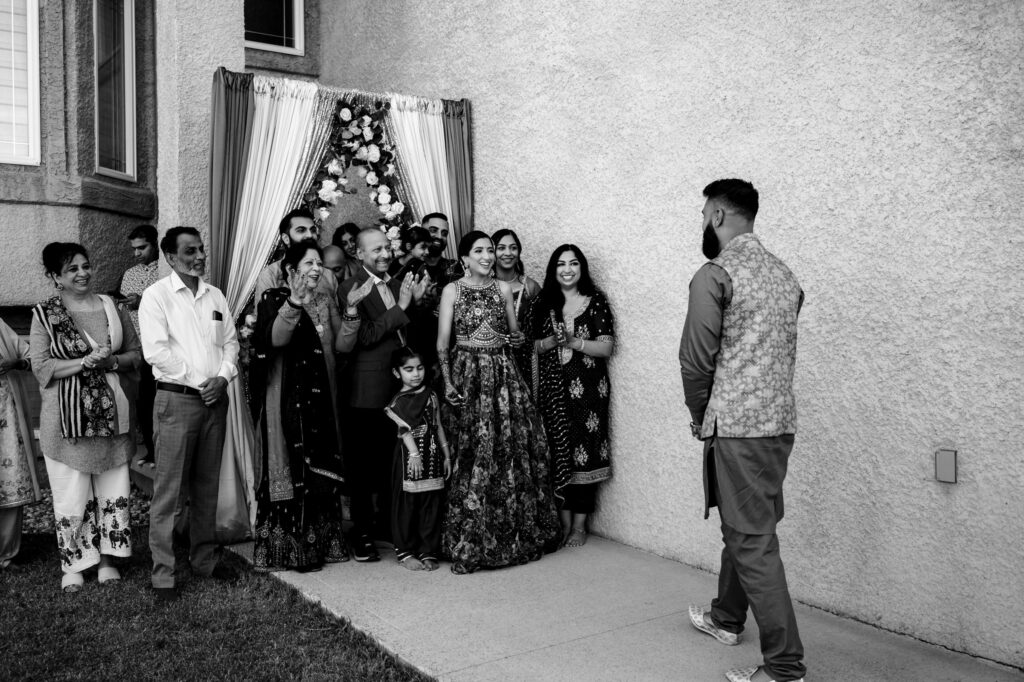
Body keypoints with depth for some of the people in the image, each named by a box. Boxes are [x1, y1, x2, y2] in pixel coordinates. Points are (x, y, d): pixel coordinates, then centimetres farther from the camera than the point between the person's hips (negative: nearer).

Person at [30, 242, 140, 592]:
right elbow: (41, 366, -9)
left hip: (112, 414, 3)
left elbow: (136, 353, 8)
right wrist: (85, 362, -20)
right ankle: (73, 562, 19)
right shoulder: (44, 314, -2)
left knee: (113, 489, 9)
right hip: (68, 417, -3)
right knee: (72, 493, 4)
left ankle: (107, 557, 22)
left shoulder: (111, 307, 6)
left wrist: (112, 361, -13)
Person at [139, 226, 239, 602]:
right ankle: (163, 572, 4)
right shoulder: (157, 296, -4)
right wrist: (199, 381, -12)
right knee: (169, 489, -3)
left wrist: (222, 377, -5)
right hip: (176, 399, -5)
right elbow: (155, 351, -13)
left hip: (215, 399, 5)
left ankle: (205, 557, 24)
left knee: (207, 485, 12)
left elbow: (230, 342, 13)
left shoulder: (215, 296, 13)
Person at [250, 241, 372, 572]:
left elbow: (342, 346, 2)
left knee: (320, 467, 9)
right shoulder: (273, 298, -3)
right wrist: (295, 303, -32)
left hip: (321, 396, 5)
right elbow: (275, 339, -21)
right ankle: (286, 548, 9)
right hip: (287, 396, -5)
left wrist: (351, 311, -11)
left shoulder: (326, 302, 11)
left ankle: (318, 542, 20)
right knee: (290, 468, -1)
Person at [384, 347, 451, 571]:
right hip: (410, 456, -4)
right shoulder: (398, 401, -3)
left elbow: (438, 426, 14)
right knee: (407, 504, 2)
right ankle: (405, 552, 14)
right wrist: (414, 453, -27)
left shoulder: (431, 396, 10)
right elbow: (404, 429, -15)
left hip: (433, 455, 4)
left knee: (432, 504, 5)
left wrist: (447, 455, 12)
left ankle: (428, 552, 14)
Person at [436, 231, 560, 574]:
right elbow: (442, 342, -2)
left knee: (514, 448, 3)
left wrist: (515, 337, -6)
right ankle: (471, 542, 10)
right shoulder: (452, 290, 1)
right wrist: (448, 381, -12)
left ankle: (517, 535, 18)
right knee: (473, 457, -3)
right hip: (469, 374, -3)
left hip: (504, 373, 3)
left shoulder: (503, 289, 10)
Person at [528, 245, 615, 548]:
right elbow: (532, 345, 9)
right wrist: (552, 341, -10)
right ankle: (564, 523, 15)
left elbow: (607, 347, -5)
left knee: (585, 451, 0)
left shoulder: (595, 301, 0)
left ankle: (579, 526, 11)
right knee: (558, 451, 3)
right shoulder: (544, 304, 9)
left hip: (588, 387, -2)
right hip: (553, 389, 2)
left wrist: (573, 341, -16)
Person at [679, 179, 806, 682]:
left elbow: (697, 359, -12)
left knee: (753, 540, -3)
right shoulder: (784, 273, 12)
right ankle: (727, 618, 38)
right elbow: (782, 353, 15)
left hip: (735, 425, -8)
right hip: (781, 420, 8)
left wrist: (698, 414, 5)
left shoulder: (715, 274, -11)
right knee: (744, 526, 21)